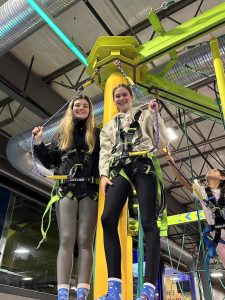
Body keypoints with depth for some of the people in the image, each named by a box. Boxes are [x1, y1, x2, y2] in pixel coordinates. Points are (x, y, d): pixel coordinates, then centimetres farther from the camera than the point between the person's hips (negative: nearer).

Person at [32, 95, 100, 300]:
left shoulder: (97, 134, 14)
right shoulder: (62, 133, 19)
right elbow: (50, 162, 16)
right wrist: (38, 143, 7)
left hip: (90, 189, -1)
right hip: (66, 188, 1)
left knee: (85, 240, -7)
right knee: (66, 239, -8)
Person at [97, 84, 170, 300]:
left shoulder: (145, 115, 21)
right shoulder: (109, 126, 29)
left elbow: (162, 142, 10)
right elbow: (105, 152, 16)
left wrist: (155, 114, 3)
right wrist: (103, 174, -1)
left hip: (142, 166, -2)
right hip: (119, 169, 3)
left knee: (148, 222, -16)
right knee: (108, 219, -19)